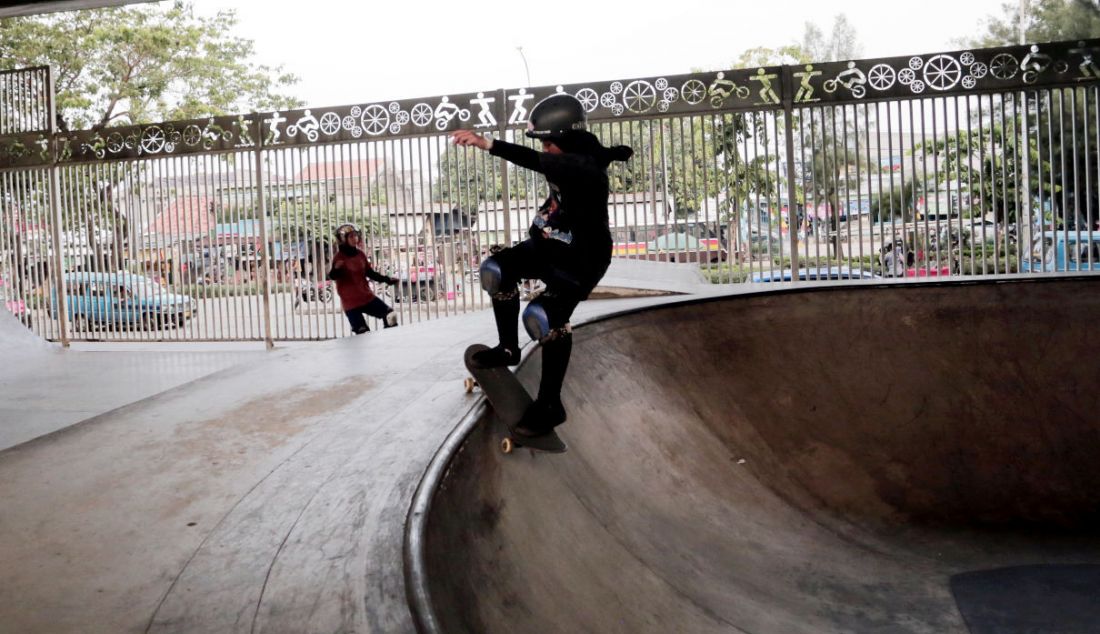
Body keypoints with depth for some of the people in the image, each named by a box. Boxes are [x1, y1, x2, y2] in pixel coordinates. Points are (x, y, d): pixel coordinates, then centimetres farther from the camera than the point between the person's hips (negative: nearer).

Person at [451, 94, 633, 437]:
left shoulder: (583, 166, -28)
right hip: (547, 245, 9)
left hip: (580, 261, -9)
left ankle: (550, 406, -9)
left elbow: (540, 162, -47)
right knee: (496, 269, -5)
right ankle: (508, 349, 13)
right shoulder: (573, 156, -2)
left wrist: (490, 145, -56)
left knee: (545, 316, -25)